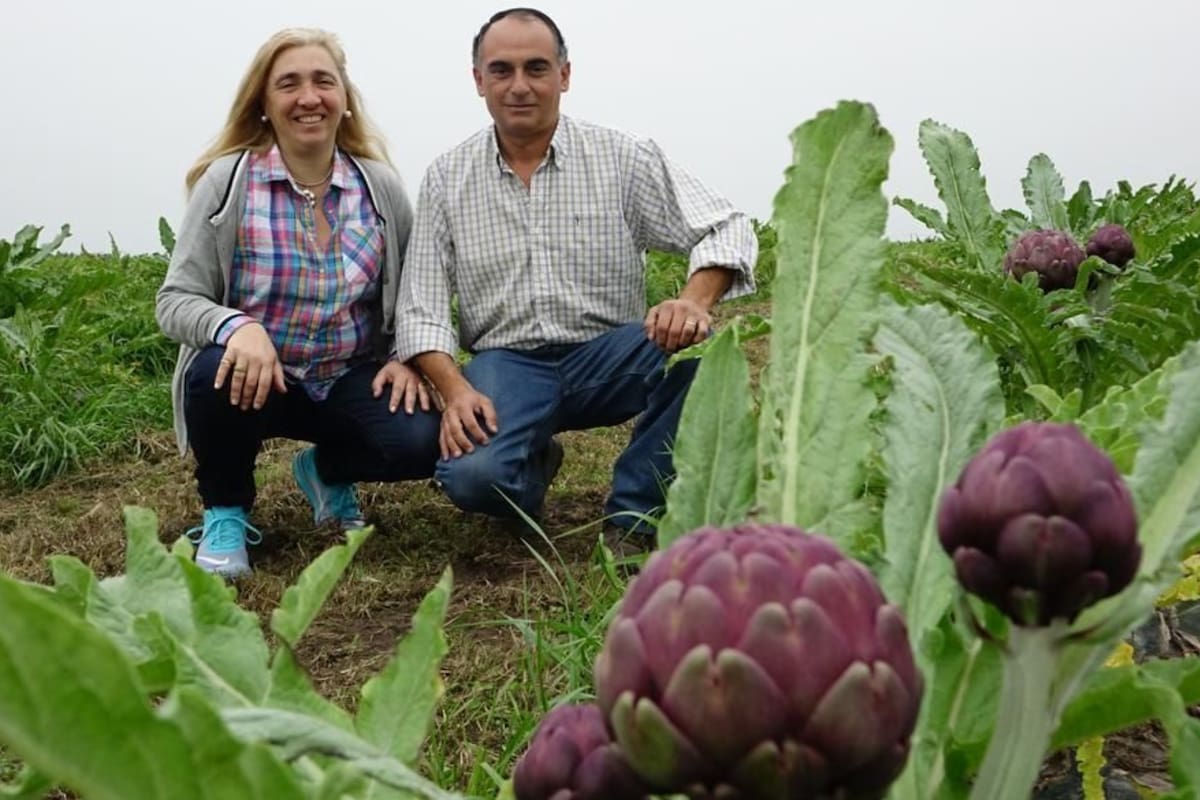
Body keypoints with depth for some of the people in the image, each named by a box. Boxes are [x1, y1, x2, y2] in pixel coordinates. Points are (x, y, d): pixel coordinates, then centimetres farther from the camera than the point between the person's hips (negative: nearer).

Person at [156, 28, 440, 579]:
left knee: (420, 442, -25)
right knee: (216, 374, -36)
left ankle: (327, 470, 13)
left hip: (351, 380, 2)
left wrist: (406, 359, -11)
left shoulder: (381, 187, -2)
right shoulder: (227, 181, -10)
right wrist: (236, 326, -33)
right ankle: (225, 512, -3)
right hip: (257, 375, -2)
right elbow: (176, 300, -12)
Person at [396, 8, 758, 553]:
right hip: (505, 364, 0)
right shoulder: (447, 177, 2)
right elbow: (420, 308, 0)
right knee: (472, 476, -30)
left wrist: (694, 301, -27)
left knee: (691, 343, -31)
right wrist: (455, 389, -19)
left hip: (608, 358, 0)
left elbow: (726, 229, -5)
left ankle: (633, 517, -14)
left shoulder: (624, 158, -2)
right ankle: (534, 461, 9)